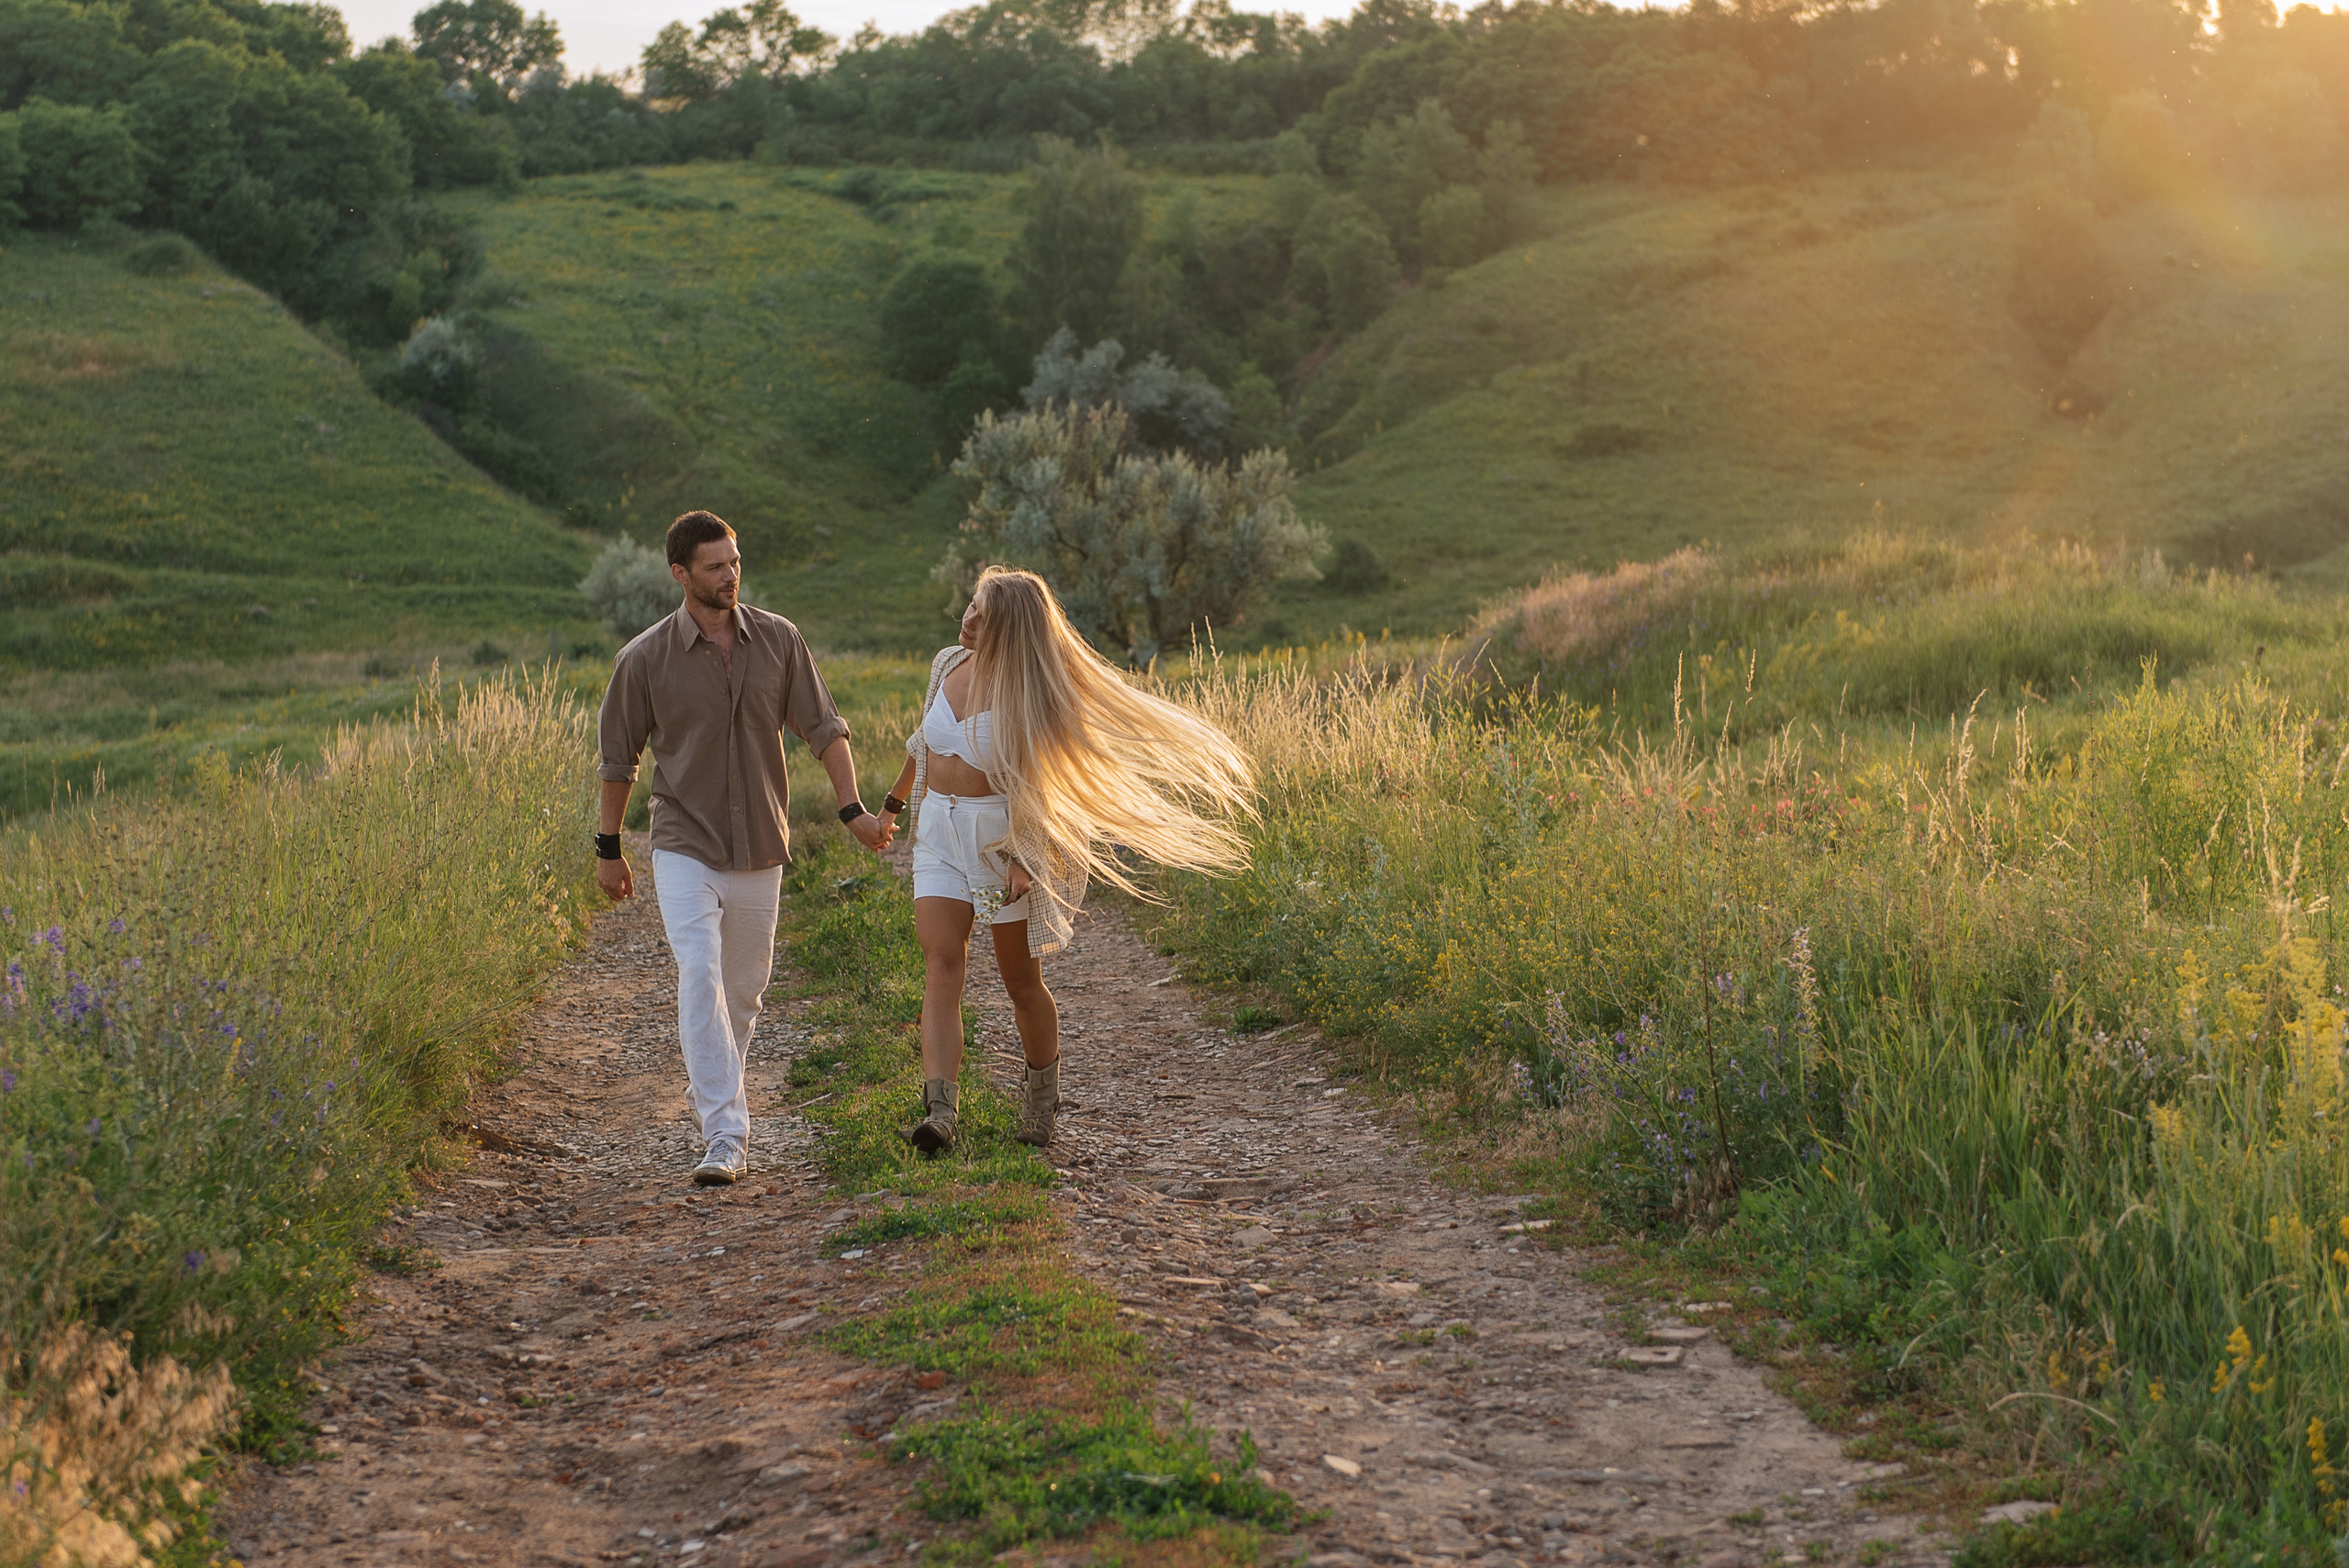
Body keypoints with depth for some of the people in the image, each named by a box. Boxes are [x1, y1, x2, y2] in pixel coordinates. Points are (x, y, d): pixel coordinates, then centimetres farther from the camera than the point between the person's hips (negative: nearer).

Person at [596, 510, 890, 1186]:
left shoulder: (778, 640, -1)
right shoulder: (645, 659, -7)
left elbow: (822, 728, 4)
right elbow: (618, 757, 4)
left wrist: (853, 809, -8)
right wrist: (608, 849, 9)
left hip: (759, 851, 3)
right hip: (685, 849, -3)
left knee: (745, 987, 13)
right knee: (700, 978, -18)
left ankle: (714, 1095, 37)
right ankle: (726, 1135, -20)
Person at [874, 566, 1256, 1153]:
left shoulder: (1025, 691, -13)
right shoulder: (948, 664, 5)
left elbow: (1036, 782, -16)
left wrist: (1025, 858, -26)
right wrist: (893, 801, 32)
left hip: (1004, 837, -5)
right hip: (939, 834, 5)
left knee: (1021, 980, 8)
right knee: (941, 965, -12)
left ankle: (1041, 1090, 34)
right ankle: (939, 1111, -23)